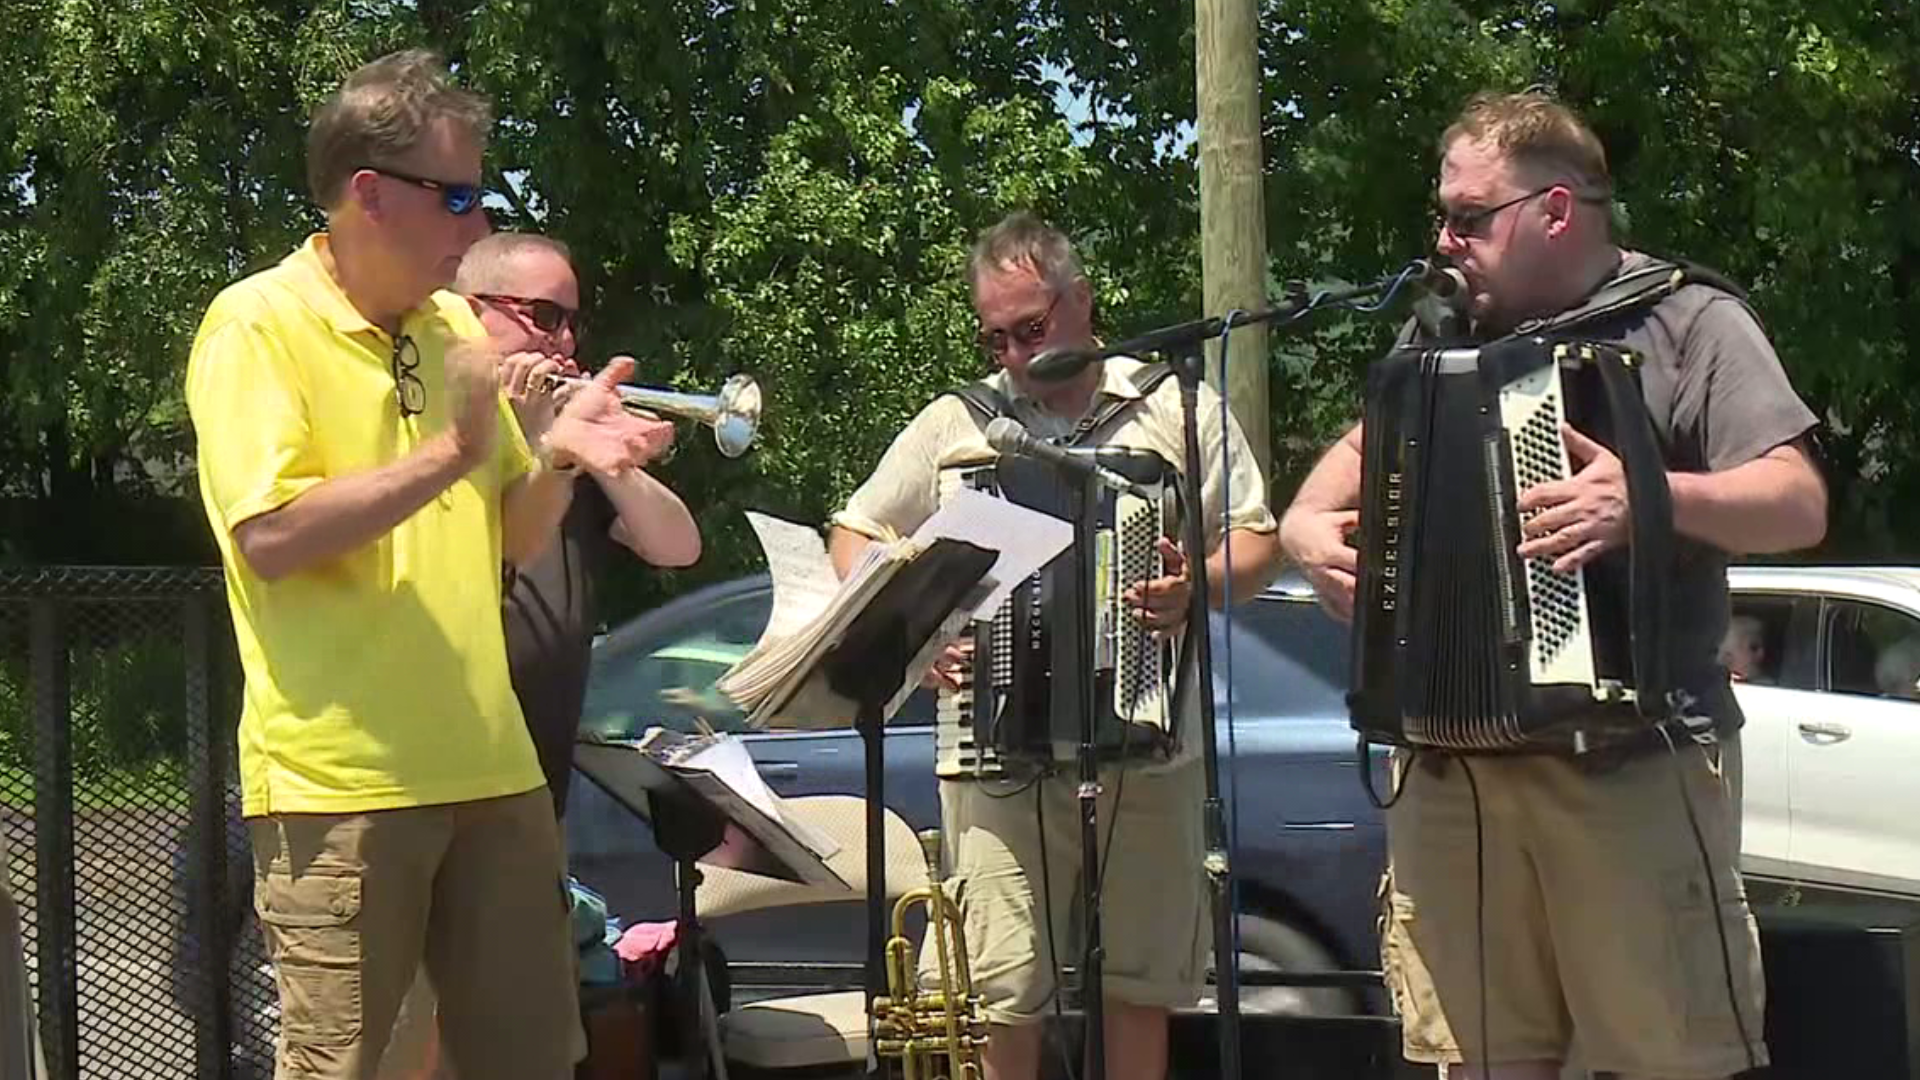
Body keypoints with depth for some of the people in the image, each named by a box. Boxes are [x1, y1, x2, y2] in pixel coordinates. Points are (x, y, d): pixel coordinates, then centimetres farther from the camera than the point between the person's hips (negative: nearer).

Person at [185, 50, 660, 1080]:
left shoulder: (454, 327, 15)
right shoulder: (256, 324, -6)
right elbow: (268, 537, -18)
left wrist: (557, 457, -2)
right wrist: (448, 453, -19)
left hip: (491, 767, 7)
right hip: (339, 777, -7)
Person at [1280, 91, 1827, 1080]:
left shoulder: (1690, 326, 0)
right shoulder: (1443, 342, 18)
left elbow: (1798, 507, -8)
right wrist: (1308, 525, 2)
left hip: (1637, 765, -5)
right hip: (1451, 766, 5)